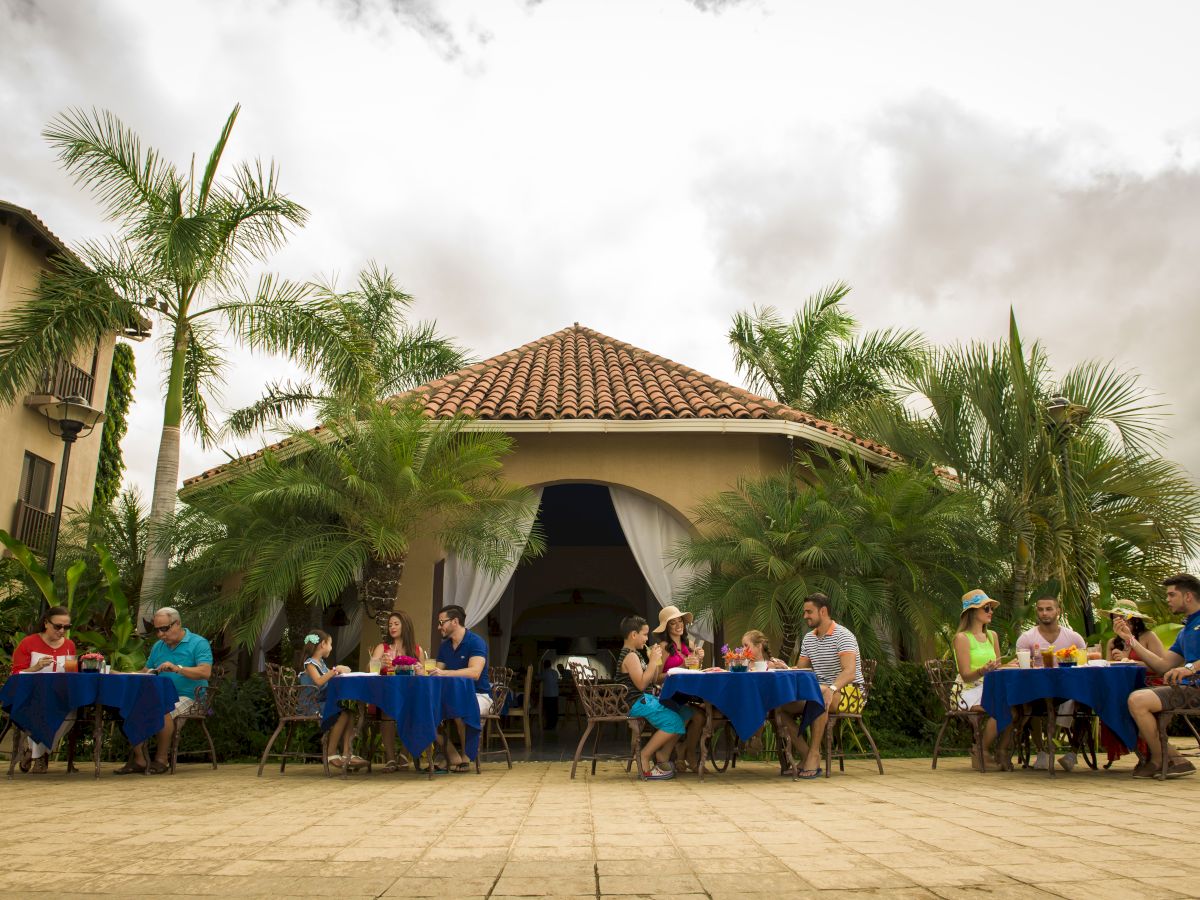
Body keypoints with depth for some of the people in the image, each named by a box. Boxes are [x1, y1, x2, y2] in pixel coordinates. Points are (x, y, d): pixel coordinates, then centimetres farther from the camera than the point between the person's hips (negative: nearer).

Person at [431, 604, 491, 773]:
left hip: (478, 696, -7)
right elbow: (437, 674, 10)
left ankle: (465, 758, -17)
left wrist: (445, 673, -35)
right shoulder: (444, 646, 13)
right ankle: (454, 759, -16)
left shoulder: (476, 642, -11)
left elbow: (474, 672, -26)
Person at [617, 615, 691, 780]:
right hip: (637, 703, -10)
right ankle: (645, 756, -10)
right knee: (674, 722, -21)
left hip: (648, 699, 10)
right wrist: (653, 660, -17)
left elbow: (652, 680, 20)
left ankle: (663, 756, 8)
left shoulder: (635, 654, 19)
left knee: (685, 713, 6)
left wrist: (657, 660, 9)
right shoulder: (630, 656, -13)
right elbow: (641, 684, -22)